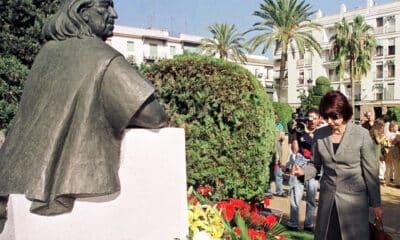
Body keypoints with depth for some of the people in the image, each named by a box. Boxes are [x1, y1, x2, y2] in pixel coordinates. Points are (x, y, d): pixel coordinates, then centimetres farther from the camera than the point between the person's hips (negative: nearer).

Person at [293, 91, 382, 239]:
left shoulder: (361, 135, -10)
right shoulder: (319, 134, 0)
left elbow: (370, 171, -5)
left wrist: (376, 203, -1)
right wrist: (304, 171, -13)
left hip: (354, 199, -3)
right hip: (327, 199, 3)